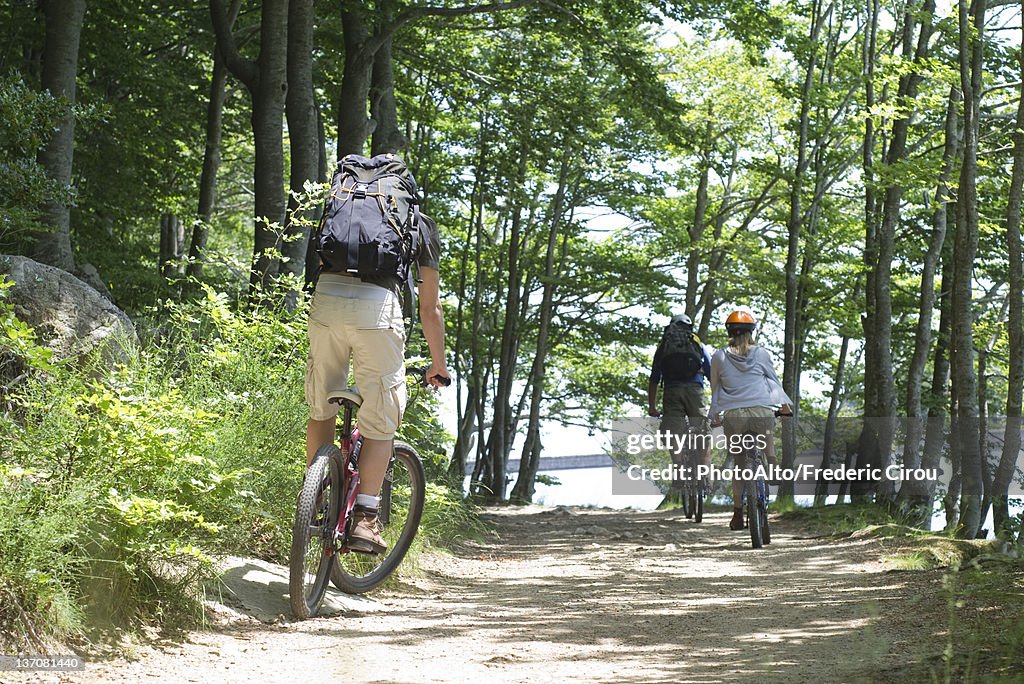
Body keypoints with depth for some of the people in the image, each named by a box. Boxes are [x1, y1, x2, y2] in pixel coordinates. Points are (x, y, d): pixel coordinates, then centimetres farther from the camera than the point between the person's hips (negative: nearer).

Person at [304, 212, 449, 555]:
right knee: (380, 422, 8)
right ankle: (364, 518, 2)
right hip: (376, 303, -3)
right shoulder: (422, 227, 24)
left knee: (321, 408, 20)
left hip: (325, 295, 3)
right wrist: (438, 364, 34)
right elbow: (430, 308, 24)